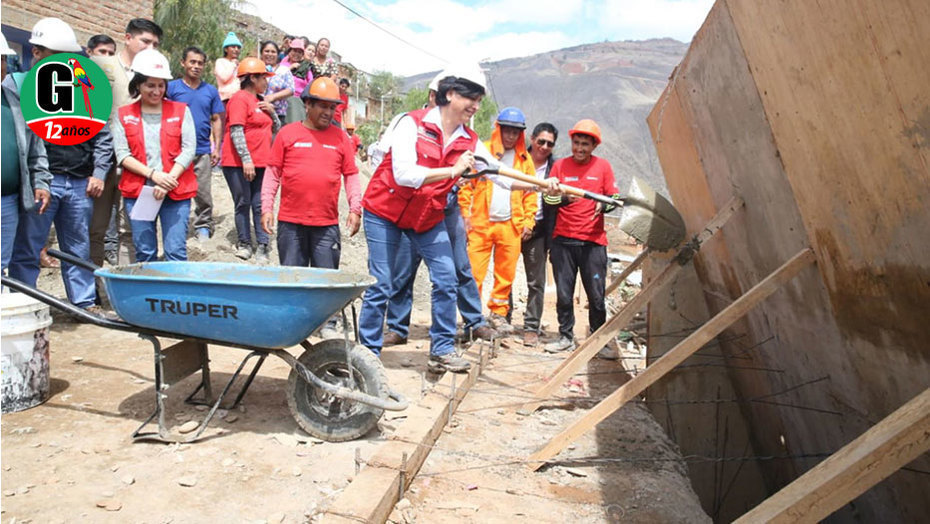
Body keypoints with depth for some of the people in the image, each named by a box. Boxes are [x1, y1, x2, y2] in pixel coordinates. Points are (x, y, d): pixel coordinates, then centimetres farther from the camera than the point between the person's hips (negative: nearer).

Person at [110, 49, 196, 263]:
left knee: (176, 252, -7)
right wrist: (153, 174, -14)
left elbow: (189, 149, -1)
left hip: (176, 192, -1)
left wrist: (169, 180, -13)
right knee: (144, 253, 6)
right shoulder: (123, 115, 9)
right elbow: (122, 155, 1)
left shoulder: (181, 111, 8)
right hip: (138, 191, 1)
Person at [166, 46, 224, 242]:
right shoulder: (172, 87, 2)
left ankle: (203, 227, 17)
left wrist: (216, 147, 3)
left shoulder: (211, 91, 9)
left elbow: (216, 120, 10)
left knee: (204, 194, 5)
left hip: (203, 151, 2)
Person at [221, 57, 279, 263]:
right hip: (239, 163, -7)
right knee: (243, 203, 3)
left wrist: (271, 112, 3)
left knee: (260, 204, 4)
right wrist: (246, 160, -24)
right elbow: (236, 131, -17)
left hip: (261, 163, 7)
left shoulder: (261, 102, 18)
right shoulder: (240, 99, -8)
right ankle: (244, 243, 15)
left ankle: (262, 246, 6)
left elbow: (276, 129, 23)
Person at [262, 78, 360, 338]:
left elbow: (351, 176, 8)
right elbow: (273, 173, 5)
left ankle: (328, 324, 17)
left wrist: (355, 209, -1)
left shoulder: (340, 138, 8)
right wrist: (266, 207, -2)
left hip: (327, 223, 1)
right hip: (290, 221, 0)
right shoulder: (288, 134, 4)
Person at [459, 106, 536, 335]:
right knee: (475, 271, -5)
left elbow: (530, 193, 16)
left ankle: (498, 313, 19)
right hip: (481, 222, -2)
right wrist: (465, 213, -4)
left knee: (506, 273, 6)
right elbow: (466, 183, 4)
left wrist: (528, 221, 8)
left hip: (511, 225, 3)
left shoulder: (525, 160, 13)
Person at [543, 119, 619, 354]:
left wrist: (604, 205, -15)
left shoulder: (603, 166, 6)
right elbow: (548, 198, 1)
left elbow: (614, 198, 8)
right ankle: (566, 337, 19)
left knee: (596, 295, 0)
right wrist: (563, 199, -20)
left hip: (593, 241, -1)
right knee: (563, 293, 4)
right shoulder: (560, 165, 6)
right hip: (563, 240, 1)